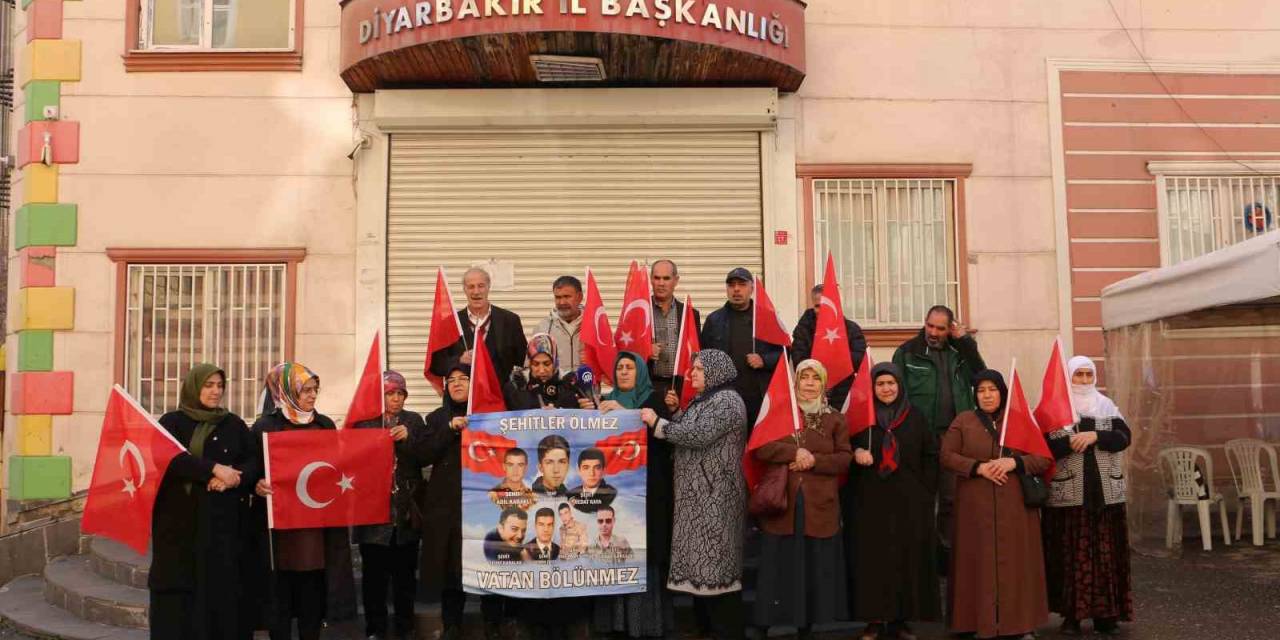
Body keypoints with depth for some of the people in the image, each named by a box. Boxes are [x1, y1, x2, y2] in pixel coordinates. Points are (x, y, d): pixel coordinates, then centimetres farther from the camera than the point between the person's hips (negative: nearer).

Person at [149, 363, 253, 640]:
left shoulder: (234, 424, 11)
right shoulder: (172, 421, 4)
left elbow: (253, 461, 3)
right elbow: (171, 457, -14)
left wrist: (233, 478, -17)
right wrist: (214, 469, -22)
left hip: (221, 521, 2)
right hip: (179, 519, -2)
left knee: (219, 586, 0)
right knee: (178, 587, -1)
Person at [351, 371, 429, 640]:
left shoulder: (414, 421, 8)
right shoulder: (364, 421, 3)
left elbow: (426, 457, 1)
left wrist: (408, 439, -14)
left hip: (407, 510, 1)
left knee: (405, 572, 6)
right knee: (373, 573, 1)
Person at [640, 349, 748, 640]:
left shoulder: (726, 401, -11)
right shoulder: (704, 400, 19)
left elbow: (698, 435, -21)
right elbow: (684, 429, 15)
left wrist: (658, 423, -15)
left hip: (715, 495, -9)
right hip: (698, 494, 9)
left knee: (715, 560, -7)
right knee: (702, 559, 11)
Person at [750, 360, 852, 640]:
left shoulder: (836, 419, 8)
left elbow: (845, 459, 1)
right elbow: (758, 449, -6)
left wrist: (814, 460, -14)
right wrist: (795, 452, -17)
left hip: (819, 506, 1)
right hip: (782, 504, -1)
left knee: (814, 569, 7)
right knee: (779, 568, 4)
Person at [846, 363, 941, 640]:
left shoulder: (915, 417, 6)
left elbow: (931, 455, 9)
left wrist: (925, 490, 1)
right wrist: (856, 452, -12)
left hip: (908, 502, 1)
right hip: (870, 502, -1)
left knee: (907, 559, 1)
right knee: (872, 559, -2)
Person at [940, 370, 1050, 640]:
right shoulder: (963, 421, 5)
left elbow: (1045, 458, 3)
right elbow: (946, 456, -2)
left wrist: (1014, 462, -14)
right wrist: (979, 467, -15)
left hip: (1015, 507, 1)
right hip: (976, 507, -1)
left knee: (1015, 562, 2)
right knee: (980, 563, 0)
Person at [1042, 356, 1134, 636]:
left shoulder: (1107, 405, 10)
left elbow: (1123, 437, -2)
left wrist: (1095, 436, -17)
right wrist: (1070, 442, -22)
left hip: (1105, 492, 3)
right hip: (1067, 493, -3)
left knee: (1105, 554, 4)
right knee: (1070, 555, 0)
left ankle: (1105, 614, 12)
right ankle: (1071, 614, 7)